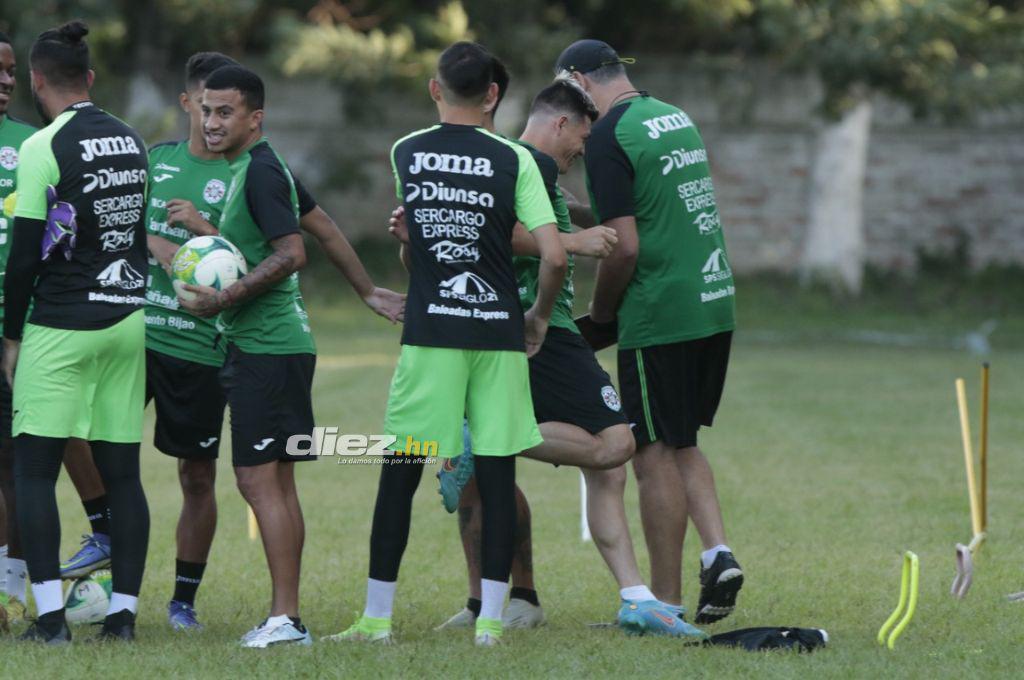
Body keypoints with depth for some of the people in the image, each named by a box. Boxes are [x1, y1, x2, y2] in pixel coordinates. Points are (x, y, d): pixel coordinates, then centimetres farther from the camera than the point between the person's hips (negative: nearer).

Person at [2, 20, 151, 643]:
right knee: (122, 471, 8)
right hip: (128, 321, 6)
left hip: (61, 328, -6)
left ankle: (51, 616, -9)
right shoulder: (133, 143, 10)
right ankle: (124, 611, 8)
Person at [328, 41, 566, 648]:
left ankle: (377, 617, 8)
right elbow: (554, 256, -7)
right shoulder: (513, 159, -2)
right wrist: (540, 317, 9)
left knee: (400, 473, 5)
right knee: (497, 472, 4)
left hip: (430, 330, 1)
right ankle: (491, 619, 2)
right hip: (499, 334, 0)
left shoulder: (404, 154, 4)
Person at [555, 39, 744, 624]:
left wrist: (601, 310, 0)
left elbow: (625, 247, -16)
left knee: (656, 456, 1)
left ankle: (665, 604, 5)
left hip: (659, 315, -8)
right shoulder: (678, 119, 14)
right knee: (681, 445, 20)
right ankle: (719, 552, 2)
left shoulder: (609, 138, -12)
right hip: (716, 306, 8)